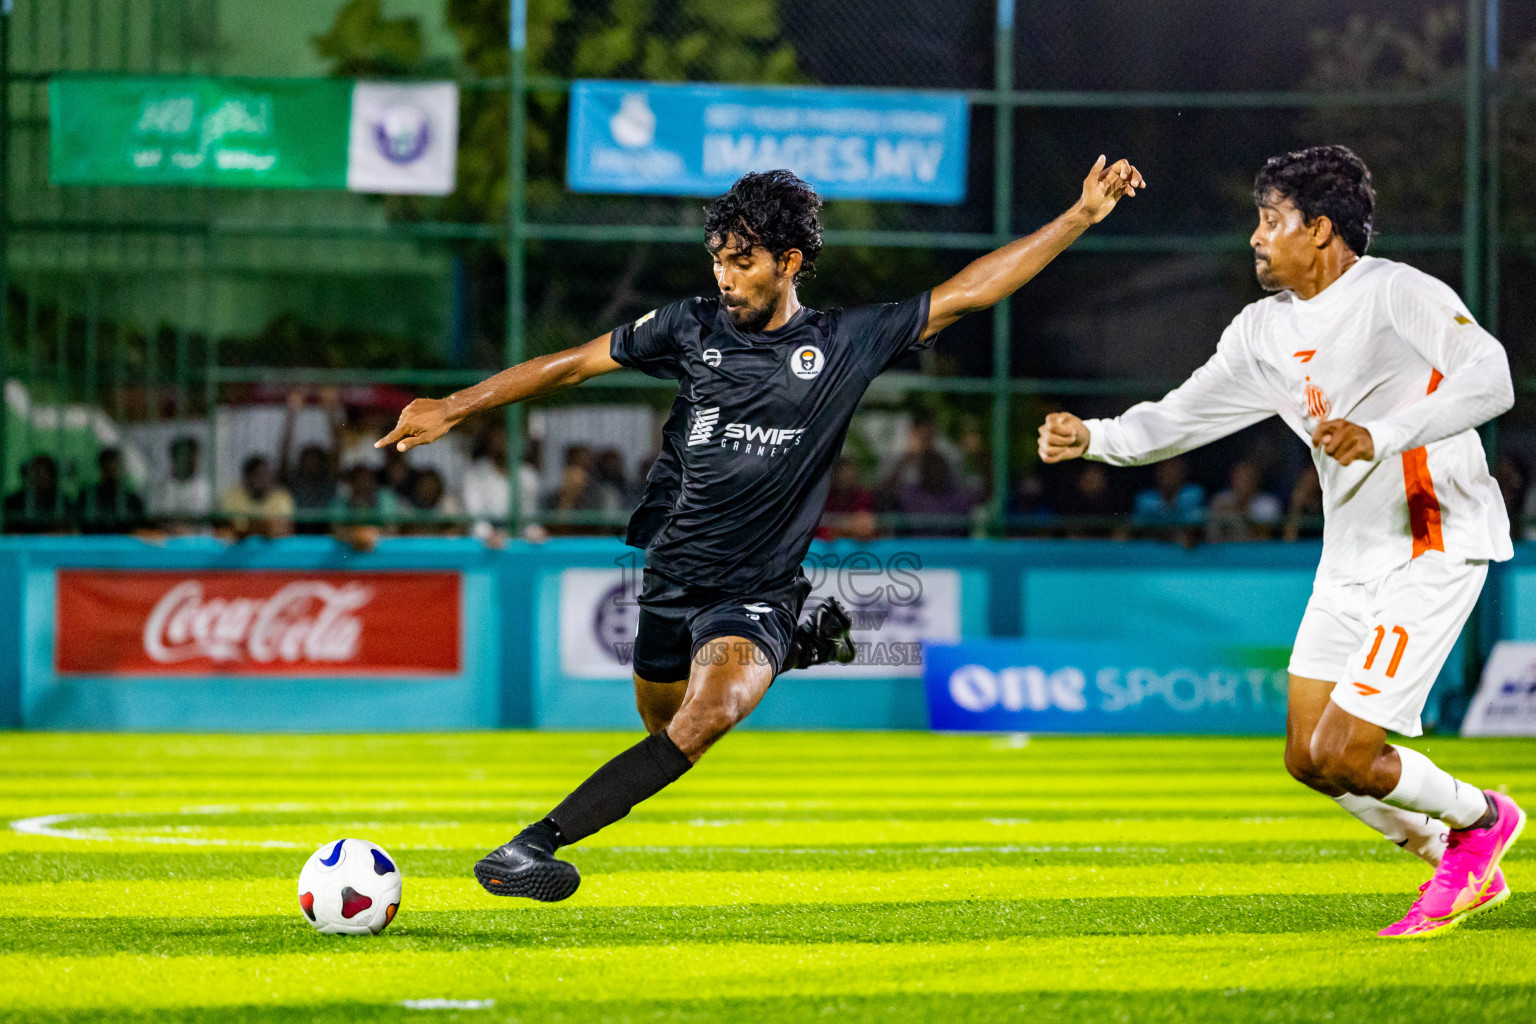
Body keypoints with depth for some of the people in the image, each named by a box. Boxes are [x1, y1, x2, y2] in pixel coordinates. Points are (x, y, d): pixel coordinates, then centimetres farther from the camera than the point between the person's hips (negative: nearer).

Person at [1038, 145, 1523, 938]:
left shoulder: (1397, 293, -14)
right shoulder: (1265, 329, 9)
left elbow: (1491, 381, -27)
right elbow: (1180, 417, 13)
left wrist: (1380, 437, -37)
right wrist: (1092, 439, -5)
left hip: (1434, 550, -8)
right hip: (1351, 559, 8)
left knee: (1338, 756, -13)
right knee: (1307, 759, 6)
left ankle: (1479, 819, 15)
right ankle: (1461, 871, 23)